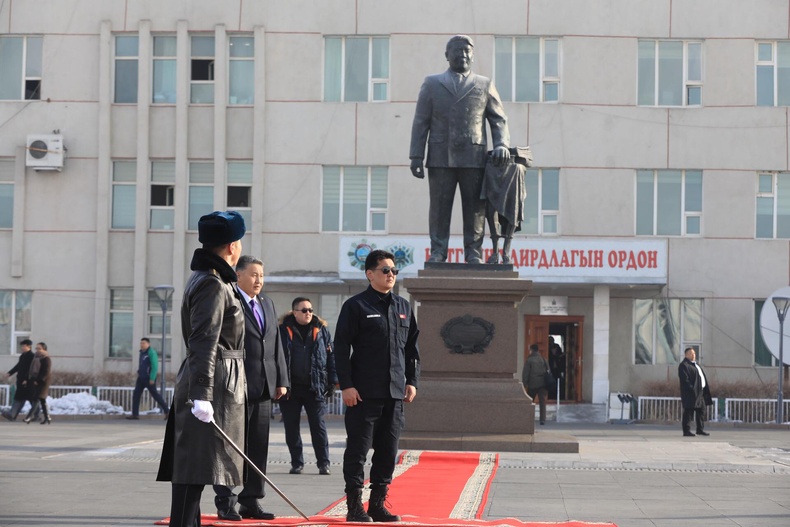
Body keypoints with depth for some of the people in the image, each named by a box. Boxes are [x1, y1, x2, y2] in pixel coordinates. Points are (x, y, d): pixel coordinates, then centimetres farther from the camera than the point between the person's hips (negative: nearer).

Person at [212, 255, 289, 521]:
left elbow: (276, 345, 18)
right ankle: (225, 504, 5)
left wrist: (281, 380, 11)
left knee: (258, 448, 9)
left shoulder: (267, 303, 17)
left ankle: (250, 502, 16)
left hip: (263, 389, 7)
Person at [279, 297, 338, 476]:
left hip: (315, 388, 0)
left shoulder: (321, 331, 6)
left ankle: (324, 463, 5)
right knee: (291, 428, 6)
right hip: (290, 388, 0)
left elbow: (331, 356, 8)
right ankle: (297, 463, 16)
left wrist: (332, 381, 3)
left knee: (318, 427, 0)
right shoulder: (283, 331, 1)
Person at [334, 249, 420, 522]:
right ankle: (354, 505, 4)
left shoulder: (403, 307, 14)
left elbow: (412, 346, 18)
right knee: (358, 449, -2)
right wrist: (346, 385, -13)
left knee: (387, 451, 8)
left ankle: (378, 504, 16)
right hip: (363, 393, -5)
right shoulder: (356, 306, -3)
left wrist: (412, 381, 10)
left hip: (395, 392, 6)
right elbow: (341, 348, -6)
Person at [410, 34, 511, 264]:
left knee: (475, 207, -2)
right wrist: (416, 156, 0)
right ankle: (438, 252, 2)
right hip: (440, 158, 0)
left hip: (474, 157, 0)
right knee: (439, 207, -2)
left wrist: (501, 145, -7)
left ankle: (474, 253, 2)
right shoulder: (432, 84, 14)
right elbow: (420, 122, 9)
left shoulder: (485, 86, 14)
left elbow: (499, 119, 12)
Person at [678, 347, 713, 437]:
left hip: (700, 392, 10)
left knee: (701, 410, 13)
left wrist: (706, 388, 13)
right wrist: (691, 389, -25)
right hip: (690, 393, -10)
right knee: (688, 411, -6)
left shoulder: (696, 364, 22)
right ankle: (686, 431, -4)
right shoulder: (683, 365, -9)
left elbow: (702, 377, 23)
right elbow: (684, 379, -18)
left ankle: (700, 429, 21)